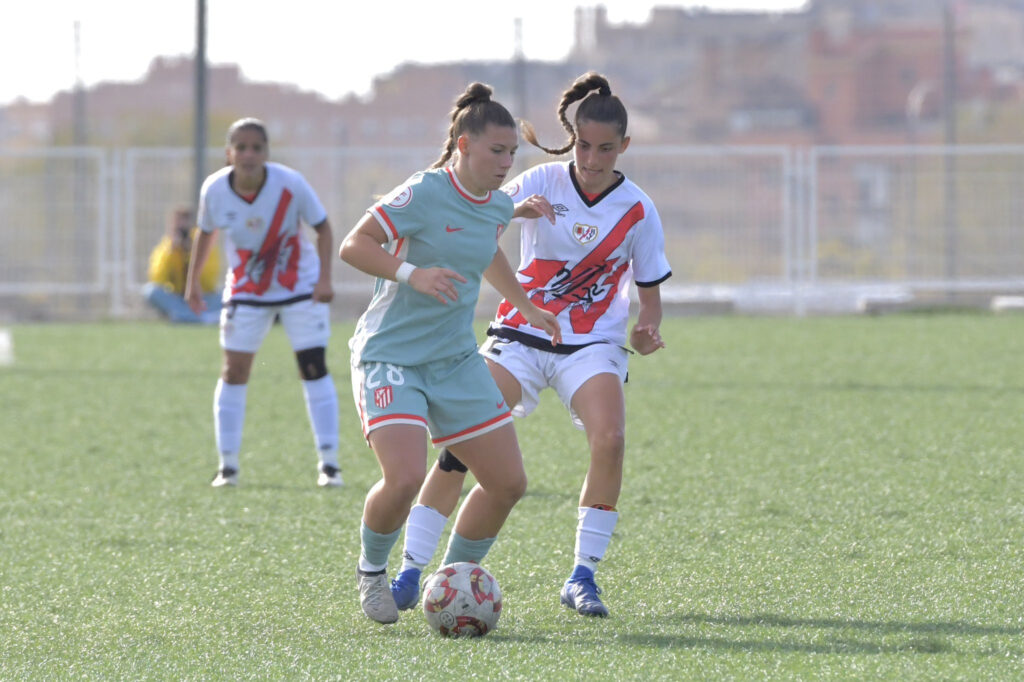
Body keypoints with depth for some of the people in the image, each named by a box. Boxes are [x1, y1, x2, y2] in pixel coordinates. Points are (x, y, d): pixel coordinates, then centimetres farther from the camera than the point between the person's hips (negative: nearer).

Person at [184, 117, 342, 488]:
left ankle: (328, 462, -3)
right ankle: (227, 465, 8)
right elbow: (205, 232, 4)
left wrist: (325, 278, -20)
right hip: (245, 289, 2)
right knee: (234, 371, -1)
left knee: (314, 367, -7)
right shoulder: (214, 190, -16)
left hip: (299, 284, -2)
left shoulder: (290, 184, -22)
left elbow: (322, 228, -10)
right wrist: (193, 281, 6)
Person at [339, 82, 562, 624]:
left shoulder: (497, 207, 6)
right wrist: (411, 274, -30)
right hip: (390, 357, -8)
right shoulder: (423, 194, -17)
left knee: (508, 482, 3)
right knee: (405, 479, -24)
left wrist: (527, 308, 34)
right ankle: (371, 570, 5)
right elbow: (353, 246, -17)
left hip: (457, 360, 8)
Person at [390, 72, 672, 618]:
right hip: (519, 336, 0)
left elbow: (650, 292, 7)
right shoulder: (543, 183, -4)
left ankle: (582, 576, -13)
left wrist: (646, 330, -14)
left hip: (592, 343, 0)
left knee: (609, 439, -25)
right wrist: (515, 210, -35)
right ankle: (410, 572, -7)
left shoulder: (637, 211, -3)